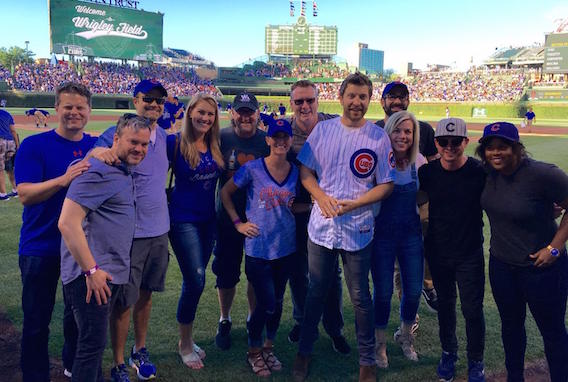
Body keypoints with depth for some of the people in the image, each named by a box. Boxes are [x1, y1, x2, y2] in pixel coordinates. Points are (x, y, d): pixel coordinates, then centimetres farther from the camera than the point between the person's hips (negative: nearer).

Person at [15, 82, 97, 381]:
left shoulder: (97, 146, 2)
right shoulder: (33, 146, -10)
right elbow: (25, 194, -19)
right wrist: (64, 179, -34)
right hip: (41, 248, -3)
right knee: (36, 321, 7)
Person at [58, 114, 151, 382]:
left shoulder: (123, 173, 14)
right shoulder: (99, 171, -17)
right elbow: (67, 223, -23)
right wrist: (91, 270, -21)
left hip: (108, 273, 9)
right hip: (91, 275, -9)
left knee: (94, 342, 21)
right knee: (93, 344, -2)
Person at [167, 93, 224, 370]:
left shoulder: (215, 145, 5)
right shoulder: (175, 142, -11)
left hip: (208, 220, 5)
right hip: (183, 220, -5)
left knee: (195, 281, 12)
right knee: (195, 280, -7)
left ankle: (188, 339, 28)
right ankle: (185, 345, 14)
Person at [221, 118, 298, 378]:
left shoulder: (296, 172, 1)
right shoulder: (252, 169, -9)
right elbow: (225, 192, 1)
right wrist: (238, 223, -3)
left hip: (285, 247, 4)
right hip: (258, 248, -4)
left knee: (277, 301, 14)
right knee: (266, 304, -3)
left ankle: (269, 347, 37)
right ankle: (254, 351, 24)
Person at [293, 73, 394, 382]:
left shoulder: (379, 137, -4)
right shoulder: (322, 129, 2)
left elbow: (386, 184, -3)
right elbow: (305, 170, 6)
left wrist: (355, 203, -17)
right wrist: (320, 196, -13)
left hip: (358, 229, -1)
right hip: (321, 225, 2)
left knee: (360, 298, 10)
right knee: (315, 292, 15)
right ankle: (304, 350, 34)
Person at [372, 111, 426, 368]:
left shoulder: (420, 162, -1)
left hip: (412, 234, 3)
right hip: (382, 234, -3)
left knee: (414, 291, 10)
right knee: (383, 292, 5)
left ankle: (405, 338, 37)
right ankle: (380, 344, 28)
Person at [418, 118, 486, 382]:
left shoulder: (480, 171, -14)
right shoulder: (427, 172, -8)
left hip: (470, 253, -2)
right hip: (438, 251, 2)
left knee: (472, 310, 5)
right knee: (445, 304, 18)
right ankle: (448, 353, 40)